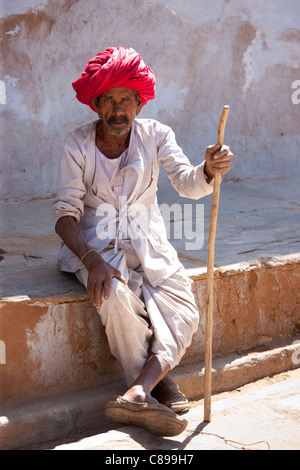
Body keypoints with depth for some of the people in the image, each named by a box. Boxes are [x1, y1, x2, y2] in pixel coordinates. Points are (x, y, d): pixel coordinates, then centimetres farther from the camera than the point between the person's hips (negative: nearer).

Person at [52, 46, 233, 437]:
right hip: (95, 245, -2)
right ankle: (158, 387, -20)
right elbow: (65, 211, -11)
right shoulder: (78, 145, -5)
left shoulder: (155, 136, -1)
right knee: (116, 299, -33)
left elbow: (187, 183, -14)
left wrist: (208, 170, -40)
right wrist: (92, 259, -29)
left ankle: (138, 394, -31)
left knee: (184, 315, -20)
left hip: (148, 245, 3)